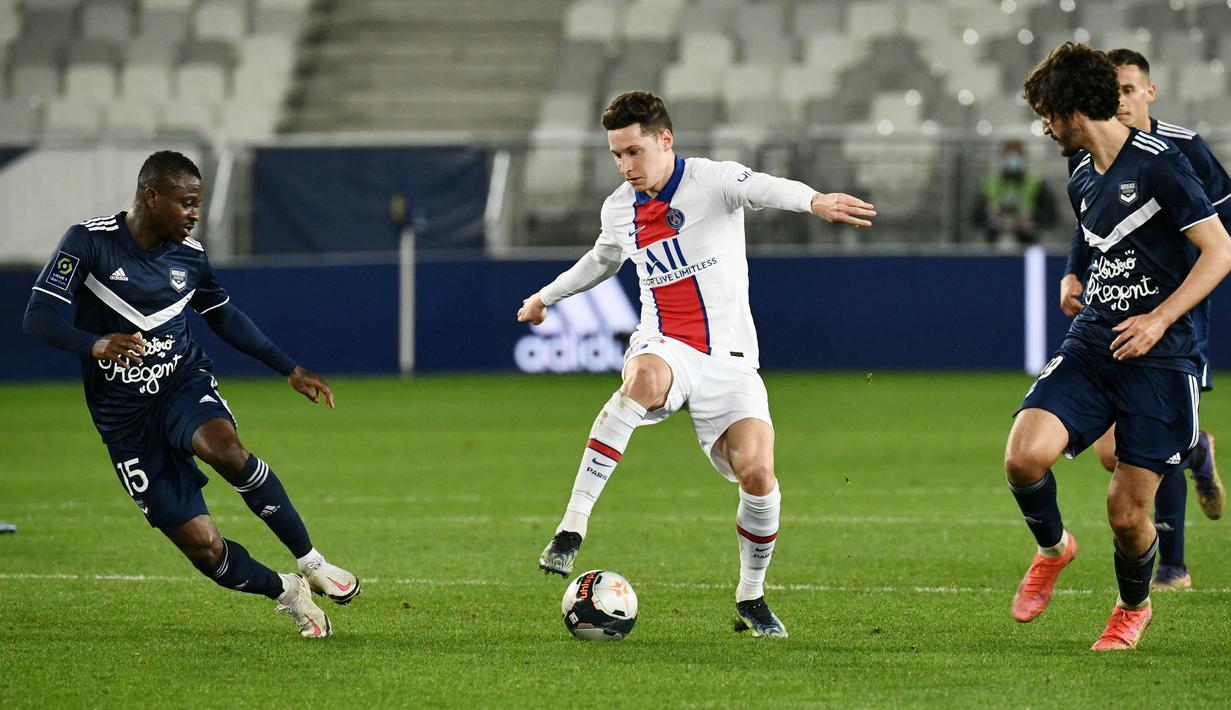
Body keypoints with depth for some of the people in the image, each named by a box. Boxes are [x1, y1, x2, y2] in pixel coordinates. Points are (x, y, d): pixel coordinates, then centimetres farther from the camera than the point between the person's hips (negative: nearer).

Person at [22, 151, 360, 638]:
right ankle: (286, 593, 18)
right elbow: (39, 317, -18)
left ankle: (311, 562, -20)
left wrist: (291, 370, 18)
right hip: (124, 413, -2)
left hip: (185, 383, 2)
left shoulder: (190, 255, 2)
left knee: (223, 447, -36)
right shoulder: (89, 242, -11)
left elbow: (225, 318, 19)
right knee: (201, 544, -10)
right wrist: (95, 345, -37)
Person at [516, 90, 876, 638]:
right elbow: (603, 259, 32)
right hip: (663, 346, 1)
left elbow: (765, 188, -31)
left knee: (756, 472, -20)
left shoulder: (712, 181, -8)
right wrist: (547, 296, 46)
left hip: (729, 359, -1)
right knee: (645, 378, -38)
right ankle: (572, 526, -40)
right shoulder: (619, 209, 9)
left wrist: (815, 201, -53)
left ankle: (751, 598, 7)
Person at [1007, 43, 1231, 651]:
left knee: (1127, 513, -4)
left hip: (1160, 359, -6)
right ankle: (1053, 549, 11)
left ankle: (1133, 606, 28)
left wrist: (1159, 319, -20)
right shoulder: (1082, 182, 14)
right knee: (1025, 455, -19)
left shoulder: (1159, 163, -10)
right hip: (1090, 349, 6)